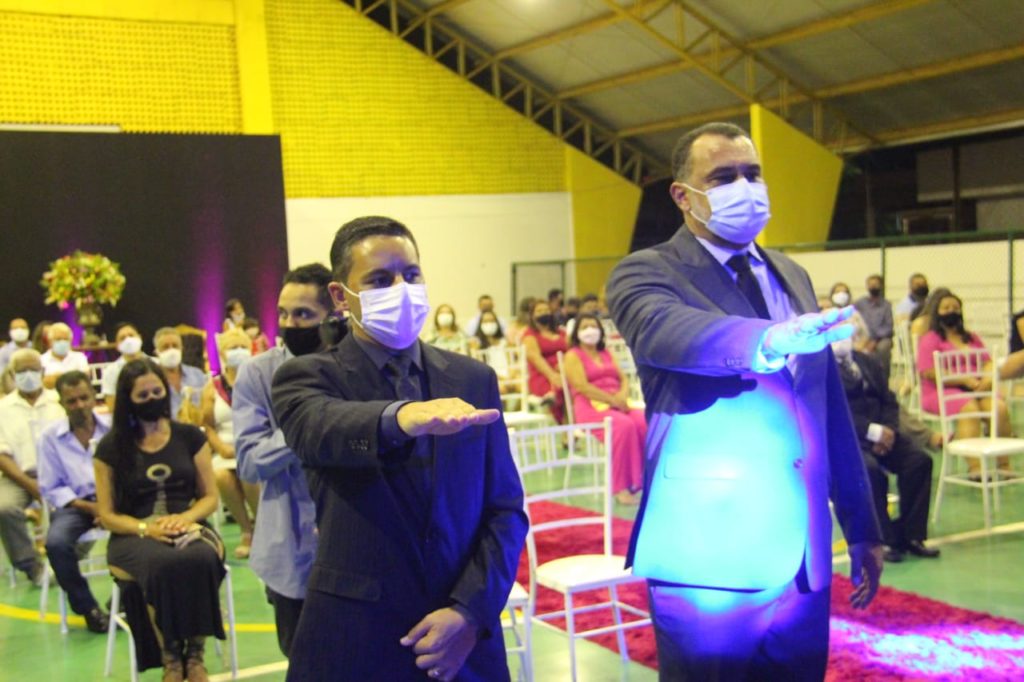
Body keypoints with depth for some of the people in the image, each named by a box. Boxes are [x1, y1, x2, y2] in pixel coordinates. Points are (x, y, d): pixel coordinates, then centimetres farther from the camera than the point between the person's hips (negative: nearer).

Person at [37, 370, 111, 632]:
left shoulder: (112, 428, 5)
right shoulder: (51, 436, 4)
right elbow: (50, 489, 2)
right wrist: (88, 507, -11)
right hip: (74, 504, 0)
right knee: (56, 543, -31)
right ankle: (86, 607, -5)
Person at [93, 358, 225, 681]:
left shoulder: (189, 436, 8)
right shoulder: (111, 447, 4)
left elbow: (210, 497, 10)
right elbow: (107, 515, 4)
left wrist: (185, 518, -12)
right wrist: (146, 528, -15)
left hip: (188, 527, 1)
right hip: (134, 536, -1)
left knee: (202, 559, -37)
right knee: (163, 564, -39)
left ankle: (195, 652, -20)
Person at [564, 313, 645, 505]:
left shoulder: (606, 354, 25)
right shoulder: (573, 356, 5)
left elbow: (623, 379, 17)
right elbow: (582, 386, -9)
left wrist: (622, 397, -7)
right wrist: (612, 400, -16)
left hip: (617, 403, 6)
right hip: (591, 406, -6)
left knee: (645, 423, -26)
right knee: (624, 425, -34)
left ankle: (639, 480, -22)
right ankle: (620, 487, -28)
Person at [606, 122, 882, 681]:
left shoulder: (792, 277, 13)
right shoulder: (646, 274, -5)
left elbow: (830, 407, 14)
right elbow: (663, 330, -29)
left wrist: (861, 525, 12)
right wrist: (766, 340, -47)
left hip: (803, 558, 6)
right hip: (708, 560, -5)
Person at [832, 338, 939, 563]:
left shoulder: (869, 363, 19)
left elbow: (889, 402, 14)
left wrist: (888, 430, -8)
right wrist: (872, 431, -21)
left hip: (879, 433, 7)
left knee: (919, 460, -16)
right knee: (870, 469, -33)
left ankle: (910, 535, -8)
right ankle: (883, 540, -18)